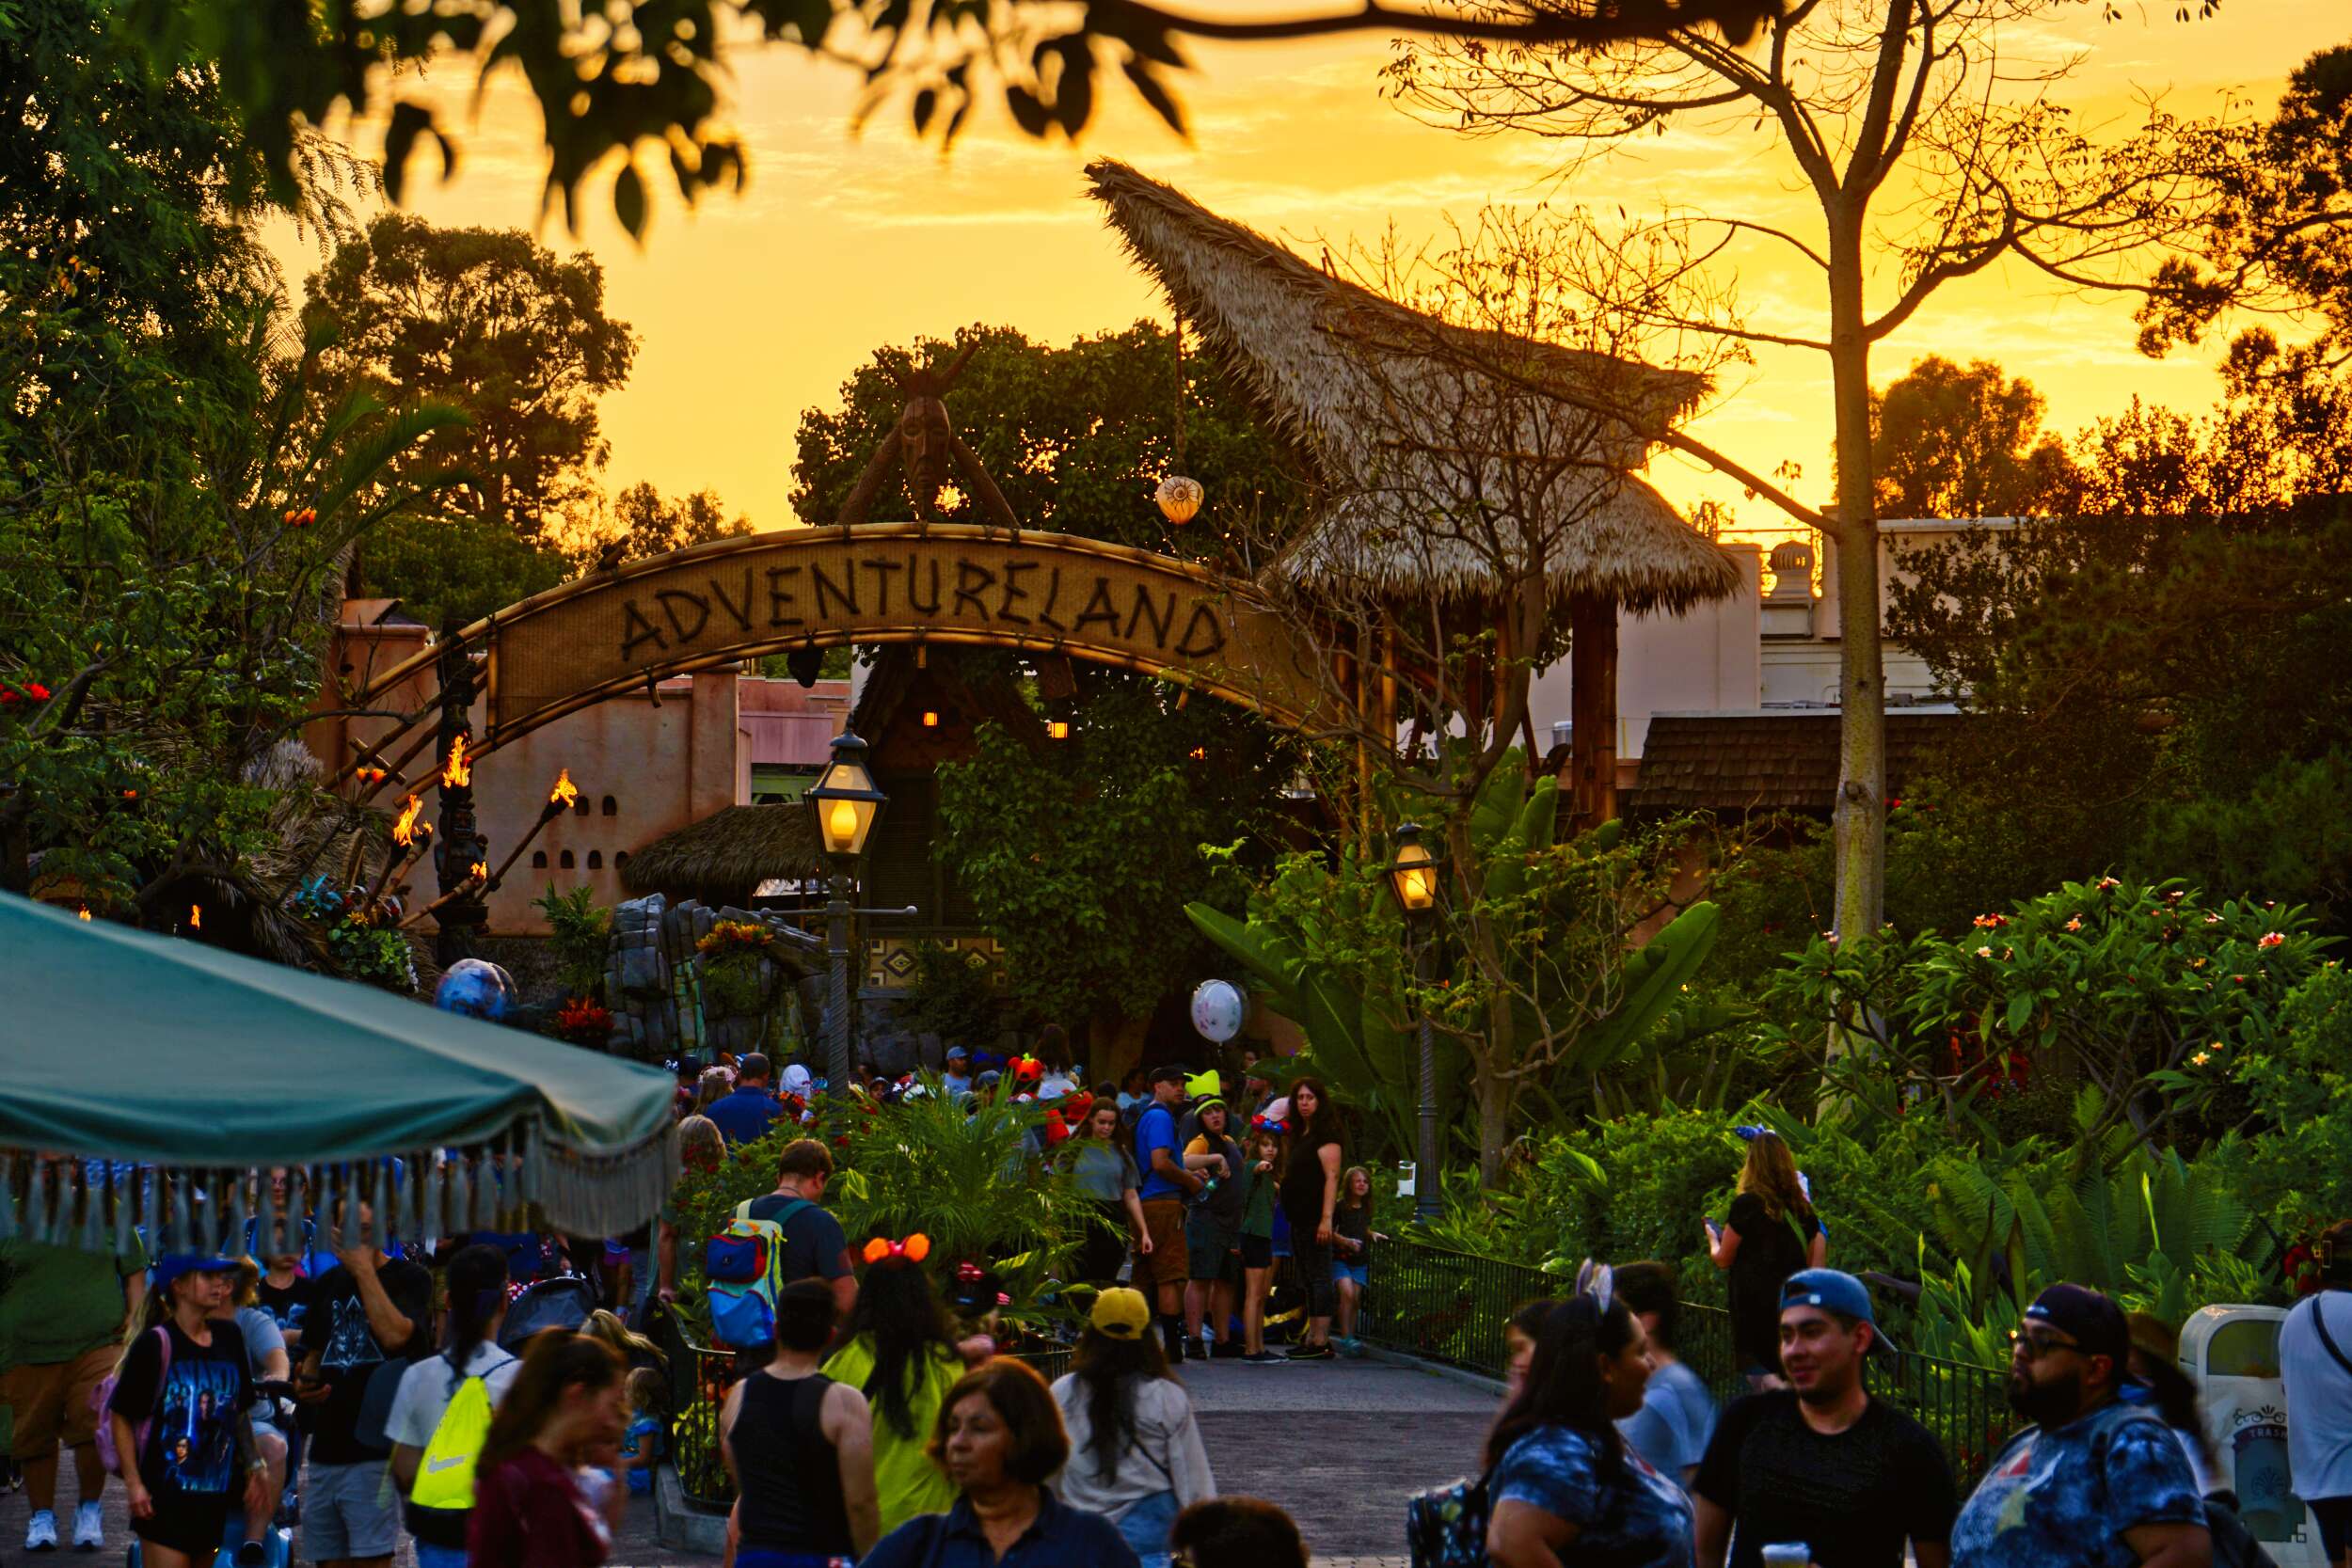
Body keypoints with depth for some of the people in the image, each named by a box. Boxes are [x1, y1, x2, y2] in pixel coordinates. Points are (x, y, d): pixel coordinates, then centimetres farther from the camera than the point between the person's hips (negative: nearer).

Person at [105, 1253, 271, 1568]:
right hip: (165, 1492, -6)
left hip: (214, 1493, 6)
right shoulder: (155, 1344, -8)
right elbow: (121, 1416, -6)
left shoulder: (228, 1337, 9)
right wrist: (133, 1482, -13)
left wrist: (254, 1466, 13)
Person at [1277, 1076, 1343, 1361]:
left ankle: (1320, 1342, -13)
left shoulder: (1325, 1134, -9)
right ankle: (1313, 1339, 15)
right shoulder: (1300, 1135, 20)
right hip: (1299, 1219, 10)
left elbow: (1331, 1177, -18)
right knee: (1309, 1281, 12)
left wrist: (1326, 1218, -24)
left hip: (1315, 1218, -10)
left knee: (1319, 1278, -11)